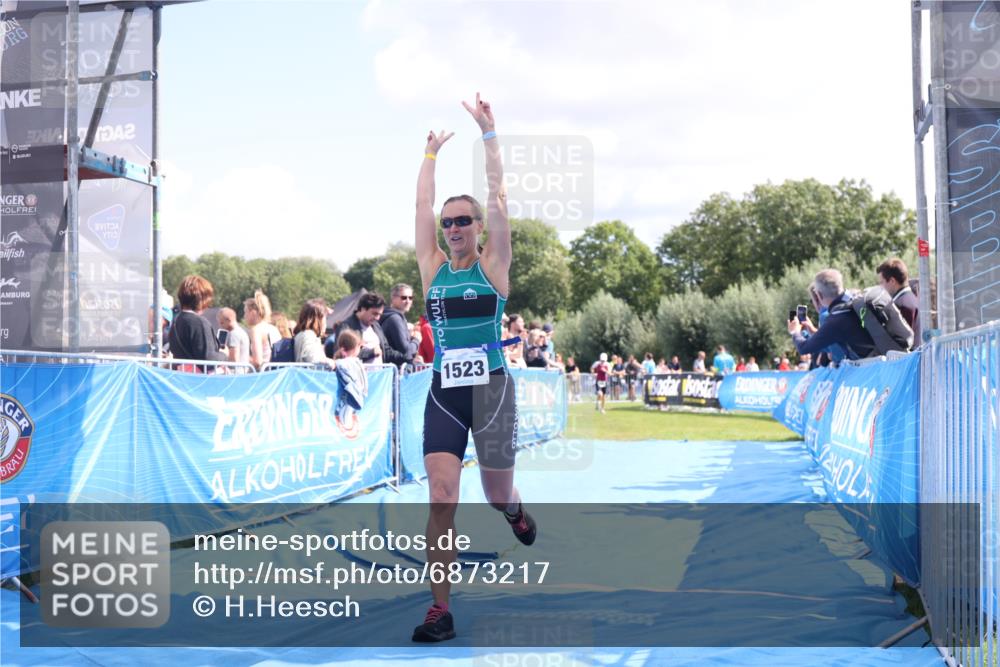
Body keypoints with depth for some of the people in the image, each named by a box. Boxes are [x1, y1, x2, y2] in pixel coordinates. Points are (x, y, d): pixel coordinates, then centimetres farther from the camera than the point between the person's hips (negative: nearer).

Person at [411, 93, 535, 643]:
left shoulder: (492, 266, 1)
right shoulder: (433, 268, 7)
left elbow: (498, 196, -5)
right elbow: (421, 205, 8)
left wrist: (488, 132, -4)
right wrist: (431, 153, 16)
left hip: (491, 390, -2)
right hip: (443, 393, 2)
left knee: (498, 497, 11)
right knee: (441, 498, -9)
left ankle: (516, 513, 49)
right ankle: (440, 609, -4)